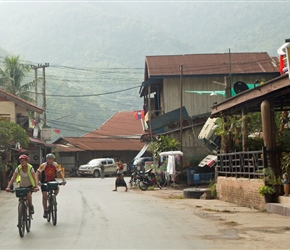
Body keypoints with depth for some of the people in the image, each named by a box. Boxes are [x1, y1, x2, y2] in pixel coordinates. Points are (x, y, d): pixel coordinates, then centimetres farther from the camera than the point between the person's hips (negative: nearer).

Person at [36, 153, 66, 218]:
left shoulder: (55, 165, -13)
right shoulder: (43, 165, -20)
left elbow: (60, 172, -15)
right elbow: (37, 173, -24)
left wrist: (63, 180, -29)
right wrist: (37, 181, -39)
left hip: (52, 180, 2)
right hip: (44, 181, -2)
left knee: (57, 188, -26)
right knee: (44, 196, -11)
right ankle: (45, 211, 0)